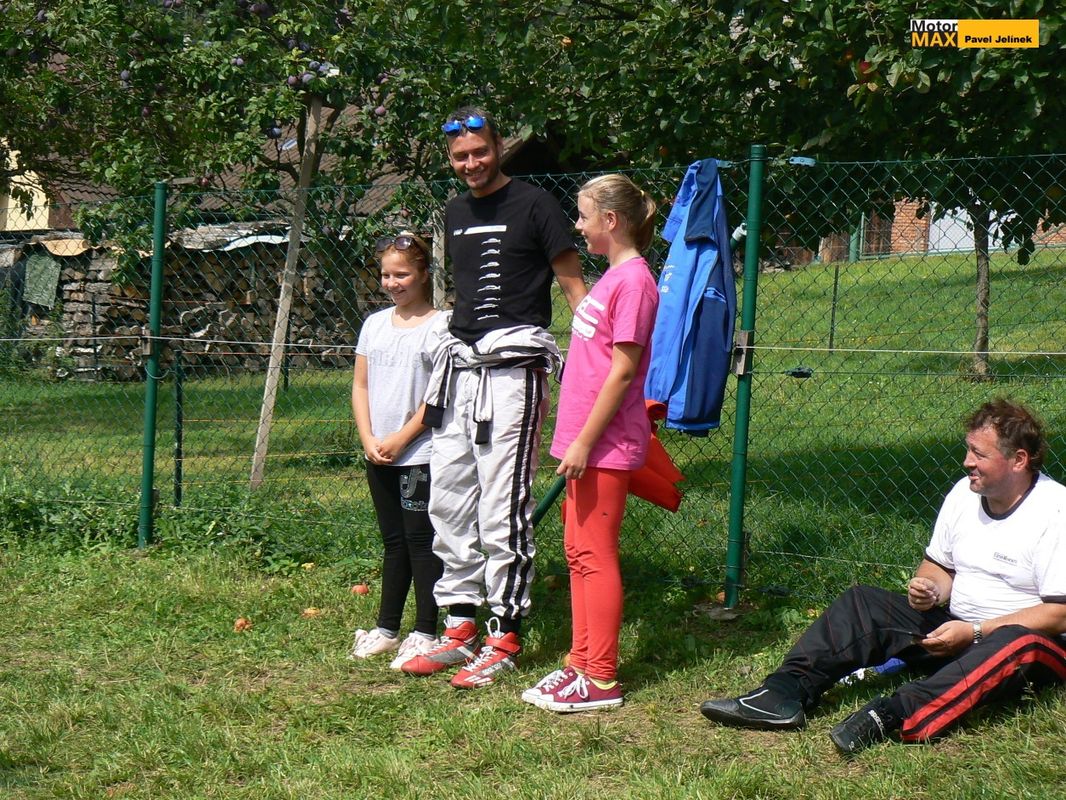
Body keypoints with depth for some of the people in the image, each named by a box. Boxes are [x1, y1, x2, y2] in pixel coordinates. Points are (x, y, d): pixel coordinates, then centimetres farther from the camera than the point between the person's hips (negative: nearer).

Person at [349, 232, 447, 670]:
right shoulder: (375, 324, 12)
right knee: (394, 542, 14)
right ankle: (386, 628, 21)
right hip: (378, 454, 6)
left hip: (421, 453, -6)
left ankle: (424, 634, 2)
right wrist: (368, 440, -1)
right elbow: (360, 387, 12)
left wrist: (401, 438, -14)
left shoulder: (439, 326, -7)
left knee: (421, 541, -3)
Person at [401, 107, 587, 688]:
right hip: (458, 364, 8)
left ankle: (504, 639, 0)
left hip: (512, 369, -8)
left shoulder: (533, 205, -4)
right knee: (449, 504, 10)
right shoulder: (455, 212, 17)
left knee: (502, 509, -8)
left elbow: (573, 285, -6)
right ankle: (461, 629, 20)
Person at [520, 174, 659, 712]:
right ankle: (581, 663, 22)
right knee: (578, 553, 14)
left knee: (595, 556, -5)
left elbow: (623, 369, -19)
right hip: (585, 440, 10)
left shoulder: (634, 280, -15)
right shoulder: (612, 276, 15)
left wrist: (584, 442, -19)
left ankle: (600, 680, 2)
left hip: (606, 445, -10)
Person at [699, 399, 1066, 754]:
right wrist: (930, 589, -8)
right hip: (951, 627, 7)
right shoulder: (965, 493, 5)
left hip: (1030, 637, -7)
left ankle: (891, 716, -56)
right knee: (861, 602, -8)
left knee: (1016, 645, -41)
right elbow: (938, 566, 17)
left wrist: (975, 632, -23)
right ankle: (785, 692, -28)